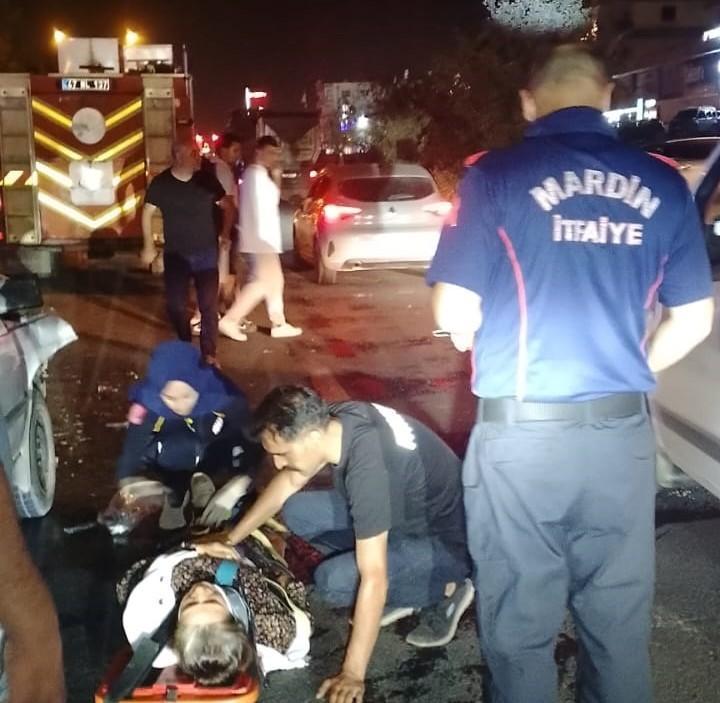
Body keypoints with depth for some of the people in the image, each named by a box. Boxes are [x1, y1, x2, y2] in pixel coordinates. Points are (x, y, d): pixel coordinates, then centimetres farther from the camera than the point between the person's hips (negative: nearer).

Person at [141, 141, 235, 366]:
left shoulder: (207, 179, -4)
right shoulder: (160, 183, -6)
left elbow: (227, 206, 9)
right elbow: (147, 213, 5)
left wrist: (225, 233, 1)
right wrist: (149, 246, 4)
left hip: (206, 253, 0)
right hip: (175, 255, 0)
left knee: (209, 305, -1)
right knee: (176, 305, 6)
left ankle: (209, 353, 8)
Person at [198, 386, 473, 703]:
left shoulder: (368, 467, -37)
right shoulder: (332, 421, -13)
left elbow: (373, 579, -33)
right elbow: (288, 482, 6)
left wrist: (352, 674, -27)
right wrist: (230, 540, 7)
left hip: (446, 540, -8)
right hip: (406, 510, 8)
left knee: (334, 581, -25)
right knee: (297, 512, -3)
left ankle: (444, 590, -2)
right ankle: (402, 585, 7)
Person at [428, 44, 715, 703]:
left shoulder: (496, 175, -6)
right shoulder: (663, 183, 4)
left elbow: (455, 314, -7)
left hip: (521, 431, -3)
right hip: (623, 431, 4)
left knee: (521, 625, 12)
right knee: (620, 622, 17)